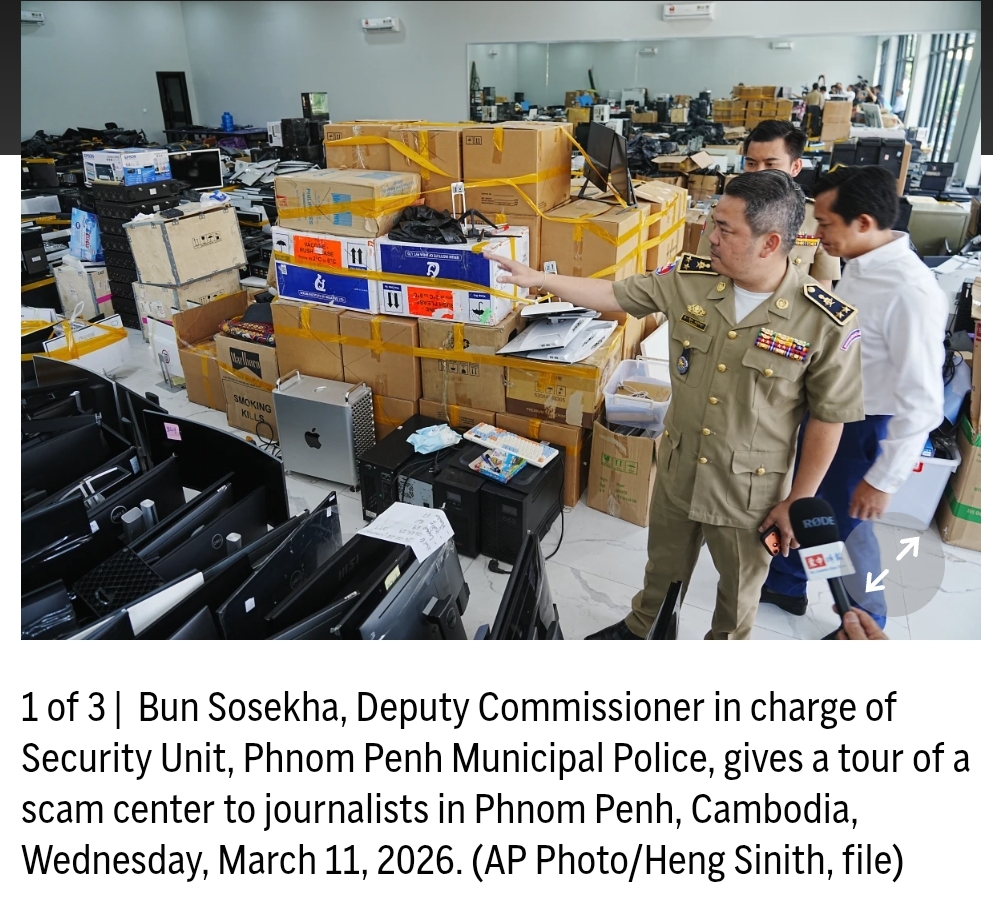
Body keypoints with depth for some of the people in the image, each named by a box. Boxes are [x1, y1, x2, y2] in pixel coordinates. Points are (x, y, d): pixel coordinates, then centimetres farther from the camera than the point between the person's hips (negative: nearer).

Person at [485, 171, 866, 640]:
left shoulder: (827, 322, -21)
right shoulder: (689, 279, -11)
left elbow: (829, 419, -13)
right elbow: (615, 294, 1)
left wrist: (797, 501, -8)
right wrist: (538, 279, -2)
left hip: (751, 490, -3)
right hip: (677, 470, 4)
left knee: (739, 588, 22)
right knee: (663, 568, 27)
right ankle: (641, 629, 54)